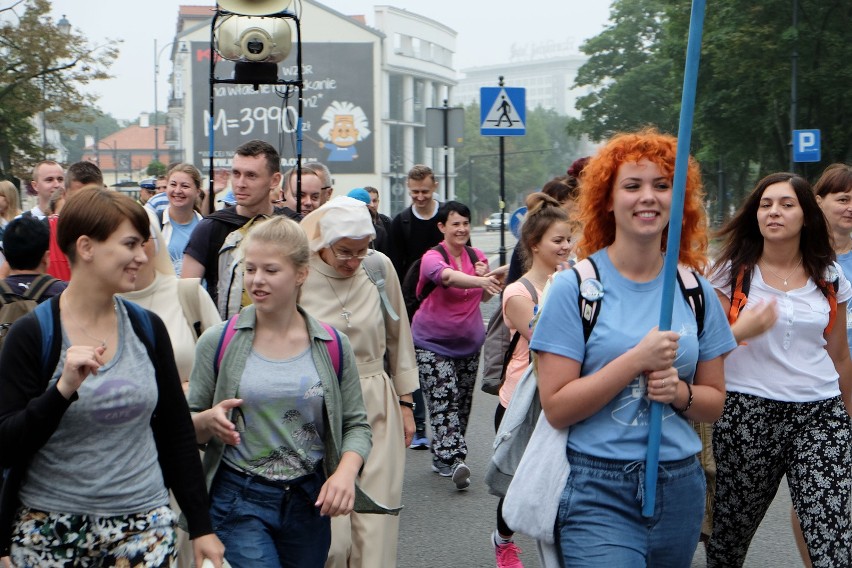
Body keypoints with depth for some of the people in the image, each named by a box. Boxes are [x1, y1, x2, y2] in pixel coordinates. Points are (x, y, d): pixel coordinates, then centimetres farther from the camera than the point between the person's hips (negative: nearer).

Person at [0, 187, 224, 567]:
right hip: (50, 530, -2)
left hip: (143, 524, 3)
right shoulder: (32, 335, -9)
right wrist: (64, 389, -25)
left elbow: (177, 433, 8)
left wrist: (201, 525, 6)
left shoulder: (148, 328, 2)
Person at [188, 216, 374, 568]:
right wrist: (208, 421, -19)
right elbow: (189, 428, 4)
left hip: (309, 502, 3)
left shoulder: (333, 346, 1)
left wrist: (346, 472, -12)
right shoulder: (218, 343, -3)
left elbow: (355, 424, 6)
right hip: (239, 500, -2)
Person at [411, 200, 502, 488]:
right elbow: (448, 276, -39)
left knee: (462, 402, 10)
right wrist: (480, 280, -56)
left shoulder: (477, 256, 3)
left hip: (468, 343, 6)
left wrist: (486, 277, -10)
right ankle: (453, 460, -26)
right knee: (444, 400, -17)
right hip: (433, 342, -6)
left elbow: (484, 297, 13)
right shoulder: (432, 258, -15)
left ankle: (442, 458, 23)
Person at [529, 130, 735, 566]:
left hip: (680, 490, 4)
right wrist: (638, 359, -19)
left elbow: (715, 401, 12)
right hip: (599, 493, -4)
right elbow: (556, 408, -12)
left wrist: (679, 391, -10)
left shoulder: (695, 291, 6)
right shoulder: (574, 288, -6)